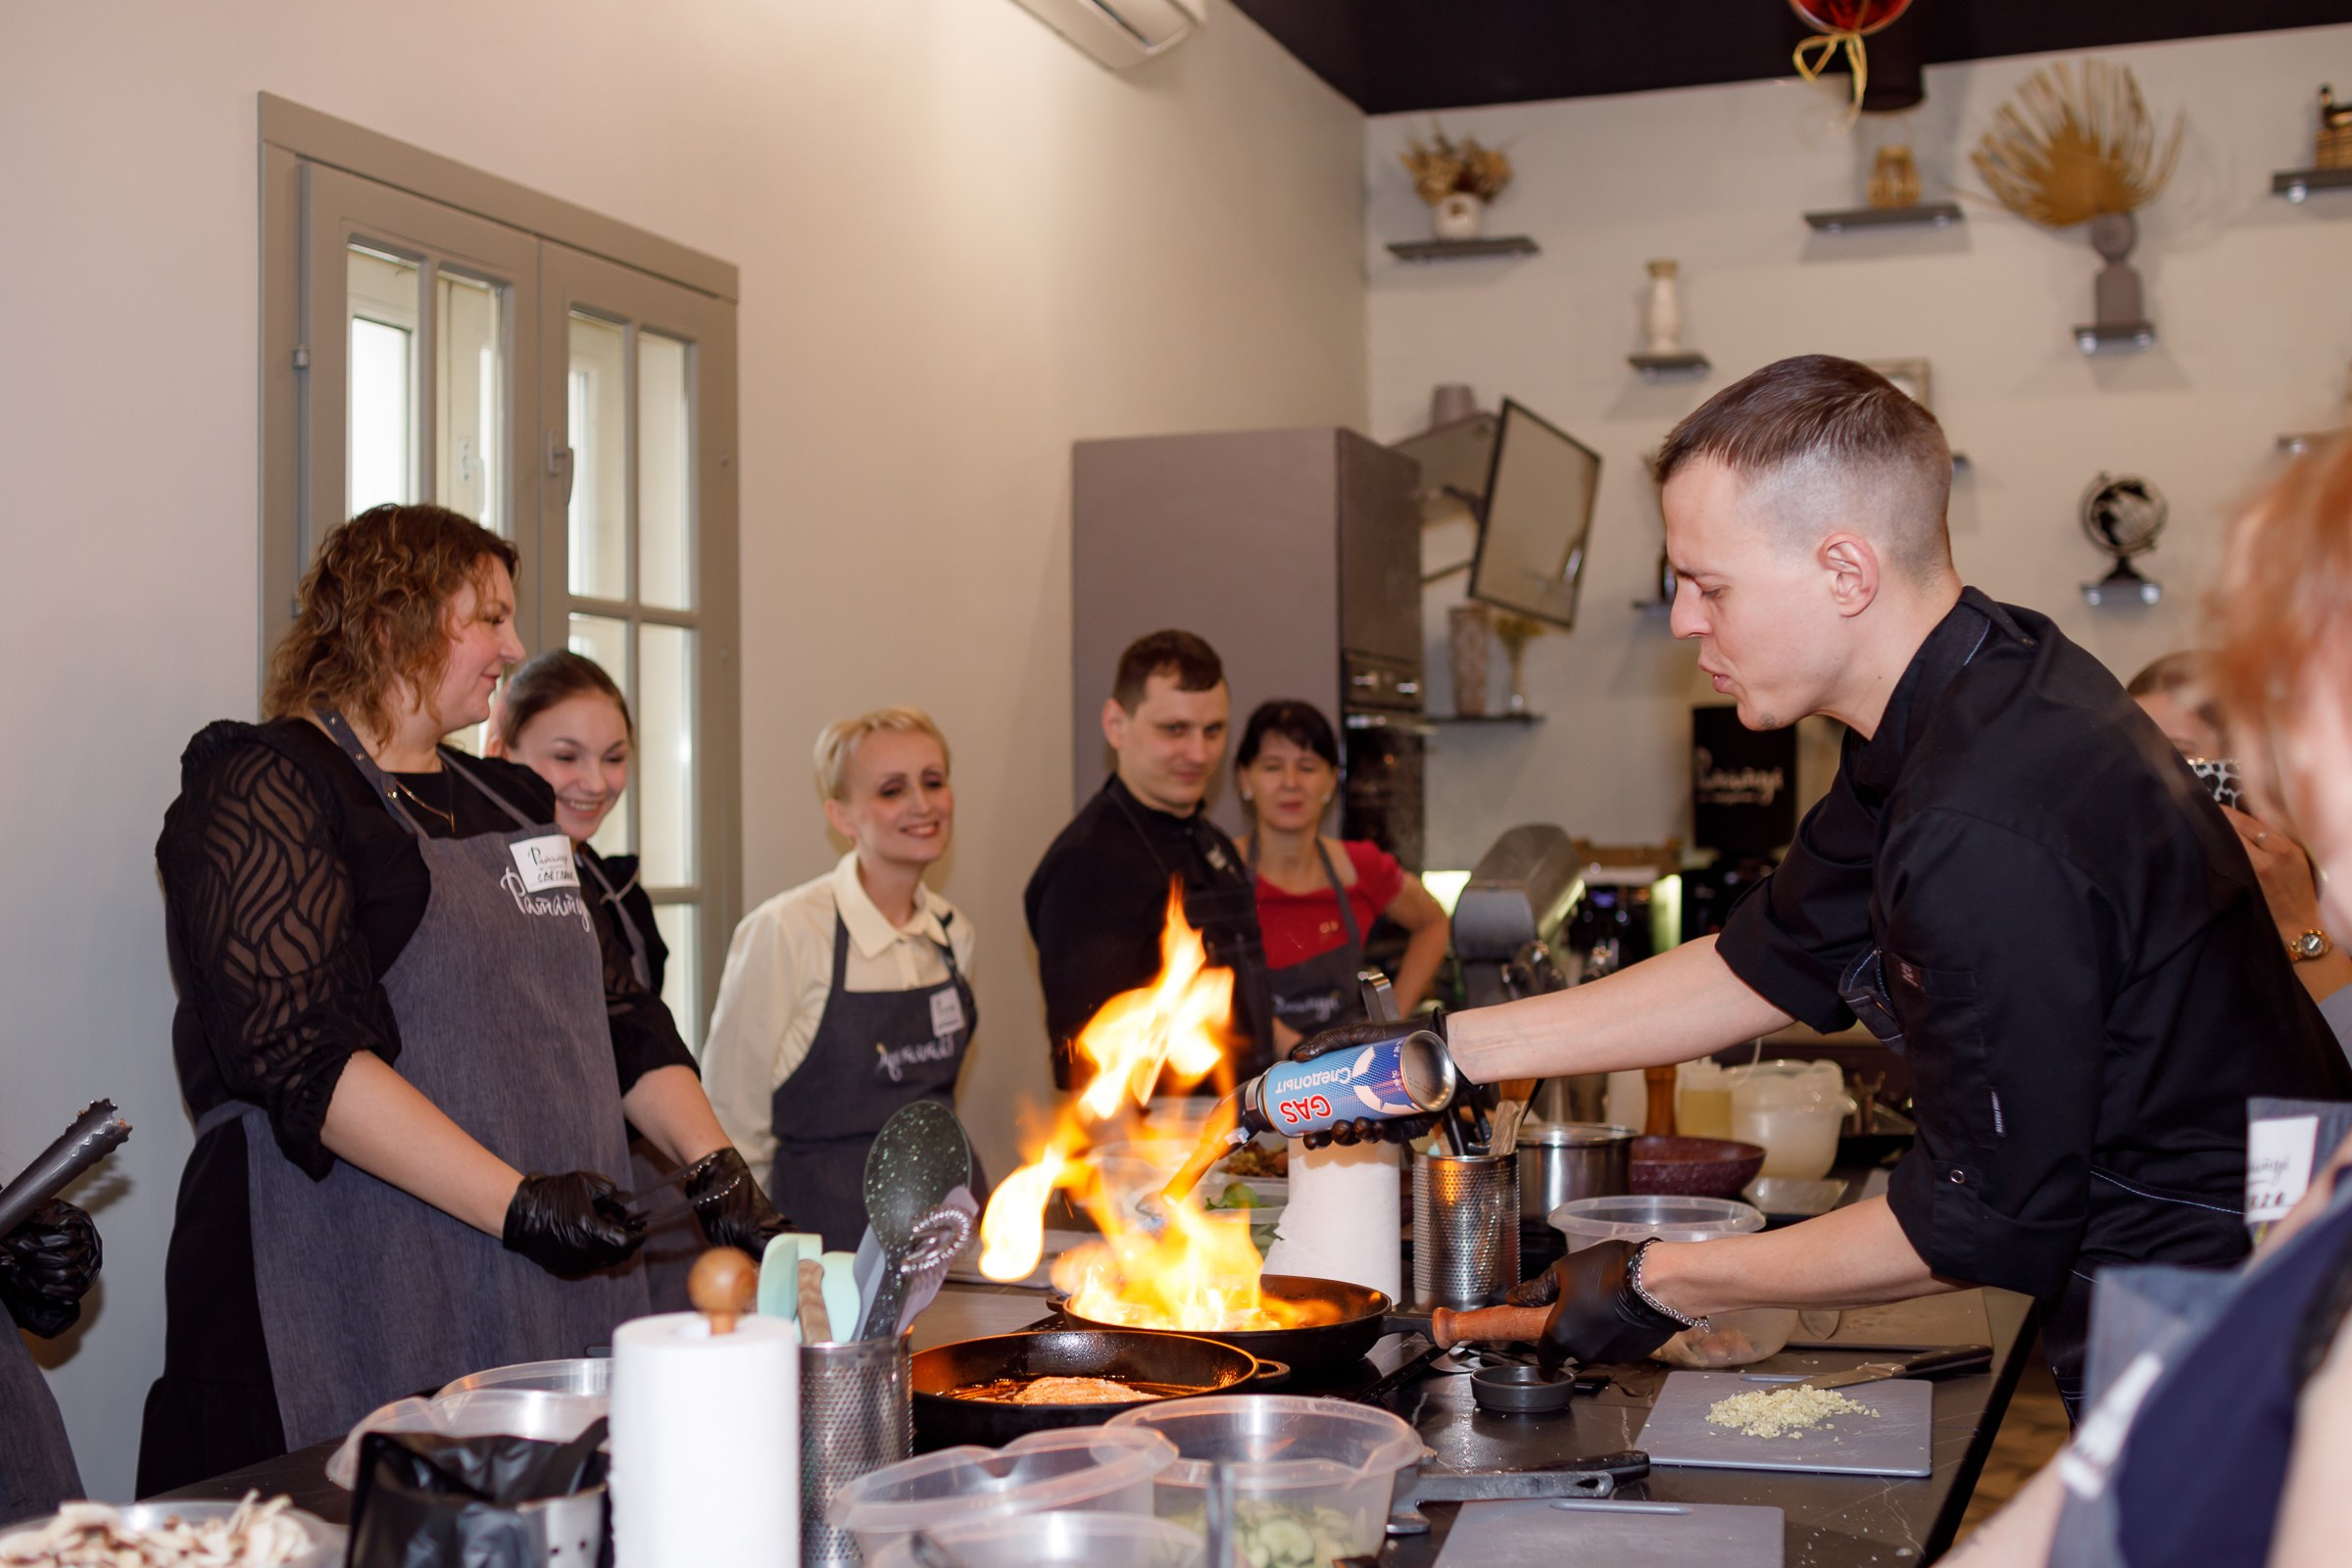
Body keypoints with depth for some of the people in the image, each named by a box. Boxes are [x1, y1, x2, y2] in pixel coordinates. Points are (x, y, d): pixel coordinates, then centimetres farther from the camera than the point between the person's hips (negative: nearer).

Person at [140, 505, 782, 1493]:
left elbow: (608, 1018, 21)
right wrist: (515, 1201, -23)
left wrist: (714, 1170, 7)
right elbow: (299, 1051, -17)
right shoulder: (264, 790, -5)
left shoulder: (503, 800, 20)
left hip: (552, 1294, 7)